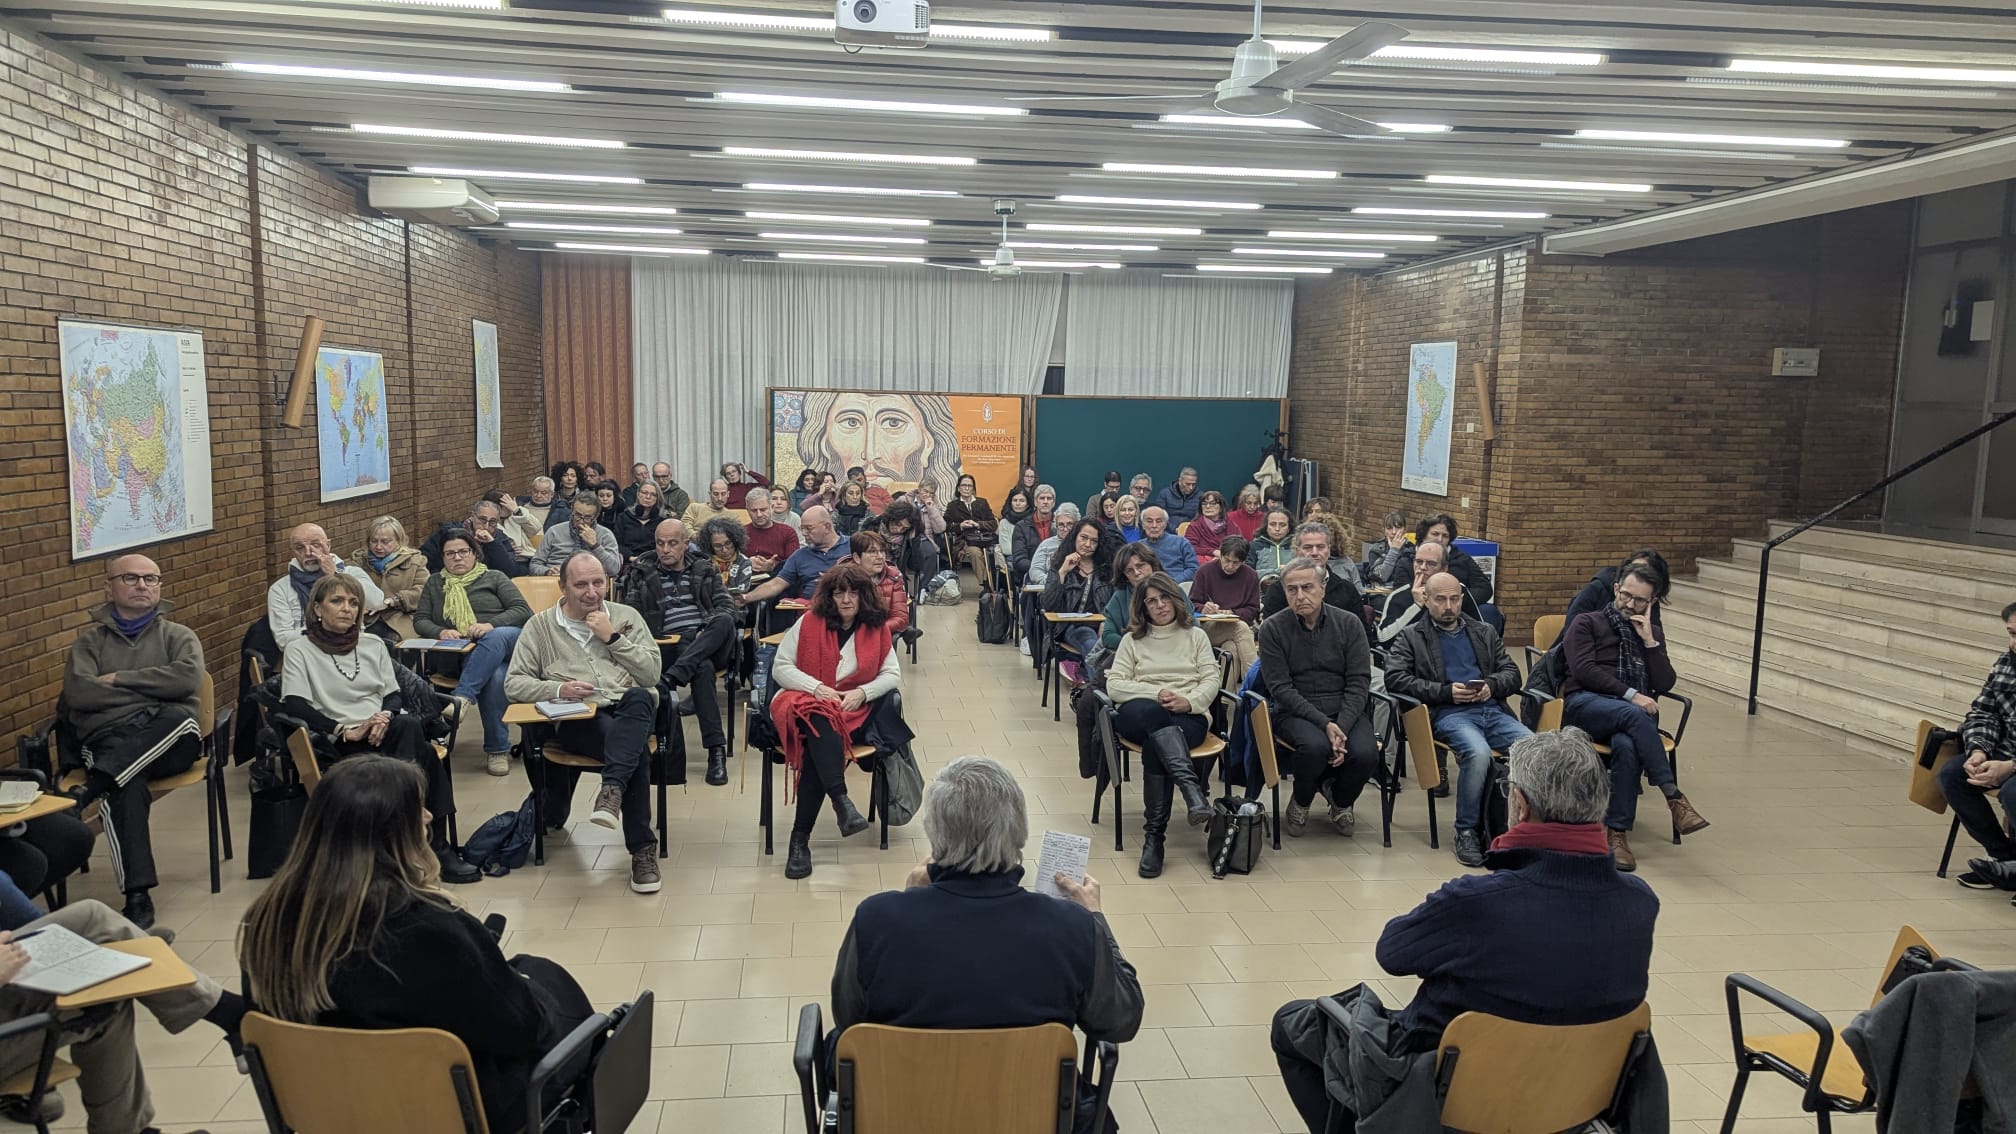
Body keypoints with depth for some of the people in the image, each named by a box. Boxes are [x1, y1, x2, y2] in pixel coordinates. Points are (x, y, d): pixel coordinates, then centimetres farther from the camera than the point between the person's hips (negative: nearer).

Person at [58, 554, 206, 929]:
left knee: (180, 719, -38)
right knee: (127, 787, -35)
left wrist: (120, 679, -4)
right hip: (107, 740, 0)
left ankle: (90, 788, -34)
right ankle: (137, 897, -35)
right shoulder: (90, 640, 19)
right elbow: (78, 694, -1)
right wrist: (152, 690, -4)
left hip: (167, 740, 0)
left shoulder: (177, 635, 18)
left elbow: (188, 677, -6)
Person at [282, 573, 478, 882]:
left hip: (384, 733, 4)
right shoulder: (300, 651, 7)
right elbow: (294, 706, -7)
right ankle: (436, 845, -28)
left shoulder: (374, 645, 22)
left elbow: (395, 695, 14)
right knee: (423, 753, -32)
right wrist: (347, 731, -18)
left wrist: (385, 717, -10)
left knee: (408, 725, -34)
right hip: (341, 745, -4)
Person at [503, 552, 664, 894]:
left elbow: (652, 674, 6)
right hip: (578, 719, -2)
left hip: (632, 712, 2)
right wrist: (558, 689, -10)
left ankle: (611, 790, -49)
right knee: (635, 750, -34)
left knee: (639, 697, -38)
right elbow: (513, 684, 8)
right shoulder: (541, 625, 14)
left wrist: (613, 638, -3)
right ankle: (642, 848, -28)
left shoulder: (627, 616, 16)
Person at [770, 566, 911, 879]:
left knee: (817, 749, -32)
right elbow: (780, 668, 2)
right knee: (820, 718, -39)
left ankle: (801, 838, -31)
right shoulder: (810, 622, 5)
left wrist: (861, 693, -11)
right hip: (804, 700, 0)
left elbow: (892, 675, 7)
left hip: (853, 708, 0)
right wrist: (816, 688, -13)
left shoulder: (877, 627, 10)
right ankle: (842, 801, -47)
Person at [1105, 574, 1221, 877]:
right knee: (1152, 712, -41)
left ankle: (1154, 835, -36)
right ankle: (1191, 787, -53)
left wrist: (1188, 701, -13)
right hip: (1138, 714, 0)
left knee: (1154, 745, -37)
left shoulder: (1196, 635, 21)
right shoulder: (1132, 640, 20)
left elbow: (1211, 682, 9)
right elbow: (1114, 685, 6)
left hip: (1188, 716, 0)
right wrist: (1156, 694, -10)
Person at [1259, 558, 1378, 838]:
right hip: (1295, 713, -2)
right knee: (1315, 746, -34)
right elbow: (1281, 688, -9)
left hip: (1346, 711, 2)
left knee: (1365, 754, -27)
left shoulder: (1349, 623, 1)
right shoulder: (1273, 628, -4)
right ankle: (1301, 802, 1)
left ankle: (1340, 799, 9)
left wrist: (1341, 726, -18)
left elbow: (1359, 682, -2)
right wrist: (1324, 724, -19)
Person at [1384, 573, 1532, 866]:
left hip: (1492, 711, 4)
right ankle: (1467, 831, -18)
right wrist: (1446, 691, -10)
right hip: (1448, 714, -4)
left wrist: (1491, 685, -3)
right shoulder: (1411, 636, 13)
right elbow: (1395, 678, -1)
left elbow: (1512, 674, 21)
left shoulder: (1484, 633, 26)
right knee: (1478, 753, -36)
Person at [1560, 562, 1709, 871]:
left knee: (1626, 745, -36)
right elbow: (1584, 670, -3)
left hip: (1635, 712, 2)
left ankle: (1617, 832, -35)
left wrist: (1648, 641, 4)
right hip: (1586, 704, -2)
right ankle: (1674, 797, -38)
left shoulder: (1652, 635, 26)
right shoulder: (1587, 624, 14)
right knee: (1634, 715, -38)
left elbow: (1665, 685, 12)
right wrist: (1630, 694, -13)